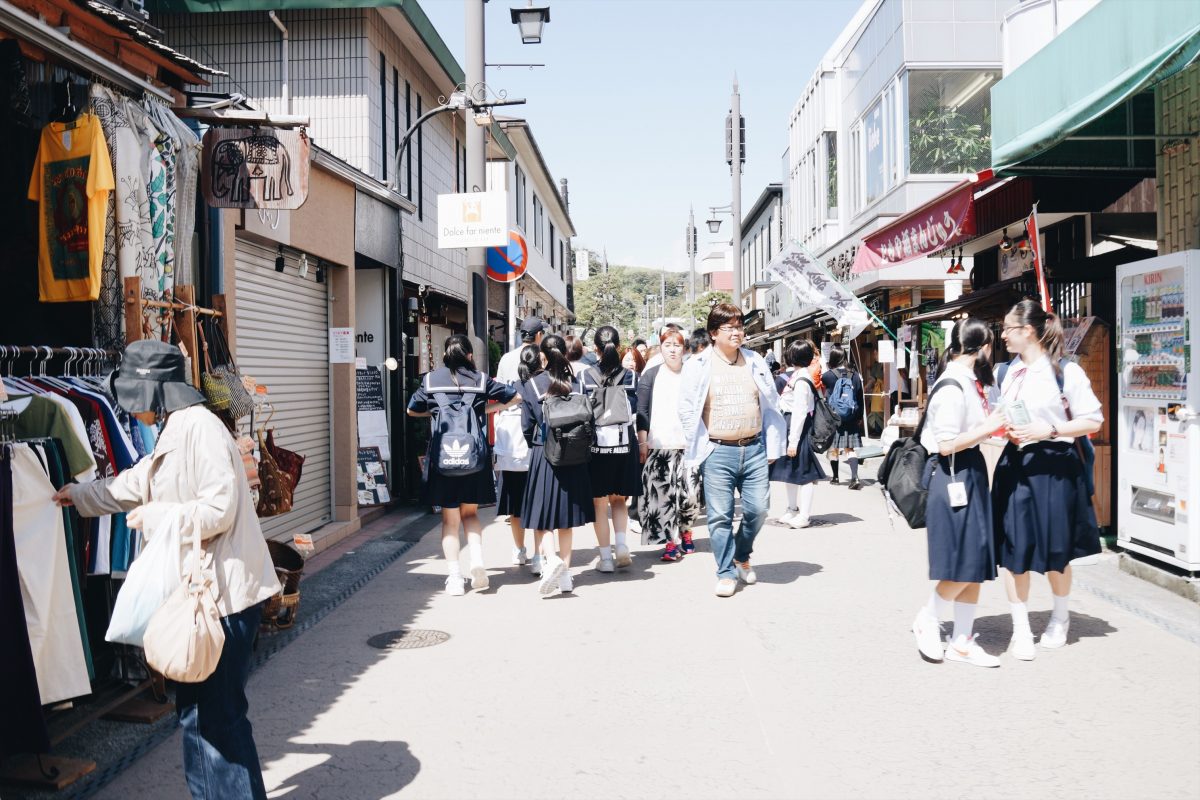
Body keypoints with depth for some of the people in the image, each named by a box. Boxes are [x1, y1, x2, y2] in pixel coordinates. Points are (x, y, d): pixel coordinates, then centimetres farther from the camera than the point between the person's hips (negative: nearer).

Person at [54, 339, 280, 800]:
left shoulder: (200, 428, -16)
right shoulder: (173, 435, 15)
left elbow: (218, 510, -22)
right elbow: (132, 485, 31)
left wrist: (153, 518, -11)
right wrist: (78, 495, 40)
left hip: (225, 592, -10)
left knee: (217, 713, -3)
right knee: (197, 708, 17)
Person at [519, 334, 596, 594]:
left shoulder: (531, 385, -5)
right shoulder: (576, 383, 1)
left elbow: (528, 426, -1)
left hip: (543, 455, -3)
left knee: (541, 515, 4)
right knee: (566, 515, 11)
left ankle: (551, 559, -20)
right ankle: (565, 574, 14)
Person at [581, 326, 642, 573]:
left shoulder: (584, 377, -4)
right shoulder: (631, 376, -1)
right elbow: (639, 414, 0)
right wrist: (643, 445, 12)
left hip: (595, 446, -1)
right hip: (625, 445, 1)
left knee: (600, 505, 8)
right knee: (619, 499, 18)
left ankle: (606, 557, 9)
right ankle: (622, 545, 2)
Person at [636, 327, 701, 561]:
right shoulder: (651, 376, 6)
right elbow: (642, 411, 4)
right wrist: (642, 441, -3)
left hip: (689, 443, 1)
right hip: (659, 445, -1)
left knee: (691, 493, -2)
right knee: (662, 493, -6)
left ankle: (685, 530, 24)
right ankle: (673, 542, 2)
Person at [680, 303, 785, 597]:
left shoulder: (755, 361, 10)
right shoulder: (698, 365, 0)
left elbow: (771, 406, 12)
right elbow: (687, 410, 1)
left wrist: (772, 447, 8)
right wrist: (701, 447, -2)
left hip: (754, 449, 3)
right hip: (718, 452, -3)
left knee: (758, 508, 1)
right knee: (720, 515, -1)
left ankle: (741, 556, 28)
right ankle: (726, 573, 12)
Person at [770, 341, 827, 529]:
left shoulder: (801, 381, -19)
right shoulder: (797, 376, 10)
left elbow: (799, 413, -21)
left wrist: (793, 441, -21)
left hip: (798, 429, -10)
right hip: (788, 427, 10)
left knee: (802, 474, -2)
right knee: (789, 472, 18)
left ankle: (804, 515, 4)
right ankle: (793, 509, 30)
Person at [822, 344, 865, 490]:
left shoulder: (827, 376, -11)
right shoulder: (854, 374, 1)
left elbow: (824, 397, -1)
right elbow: (860, 397, 7)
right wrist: (860, 416, 14)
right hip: (851, 417, 3)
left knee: (833, 447, 12)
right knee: (850, 448, 4)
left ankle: (835, 477, 20)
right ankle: (854, 477, -11)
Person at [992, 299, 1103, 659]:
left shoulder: (1065, 371, -7)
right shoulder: (1005, 372, 9)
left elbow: (1093, 419, -8)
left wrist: (1048, 431, -18)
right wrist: (1003, 428, 0)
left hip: (1054, 465, -4)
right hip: (1014, 465, 4)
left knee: (1055, 552, 10)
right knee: (1014, 551, 3)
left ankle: (1060, 617, 35)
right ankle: (1020, 629, 15)